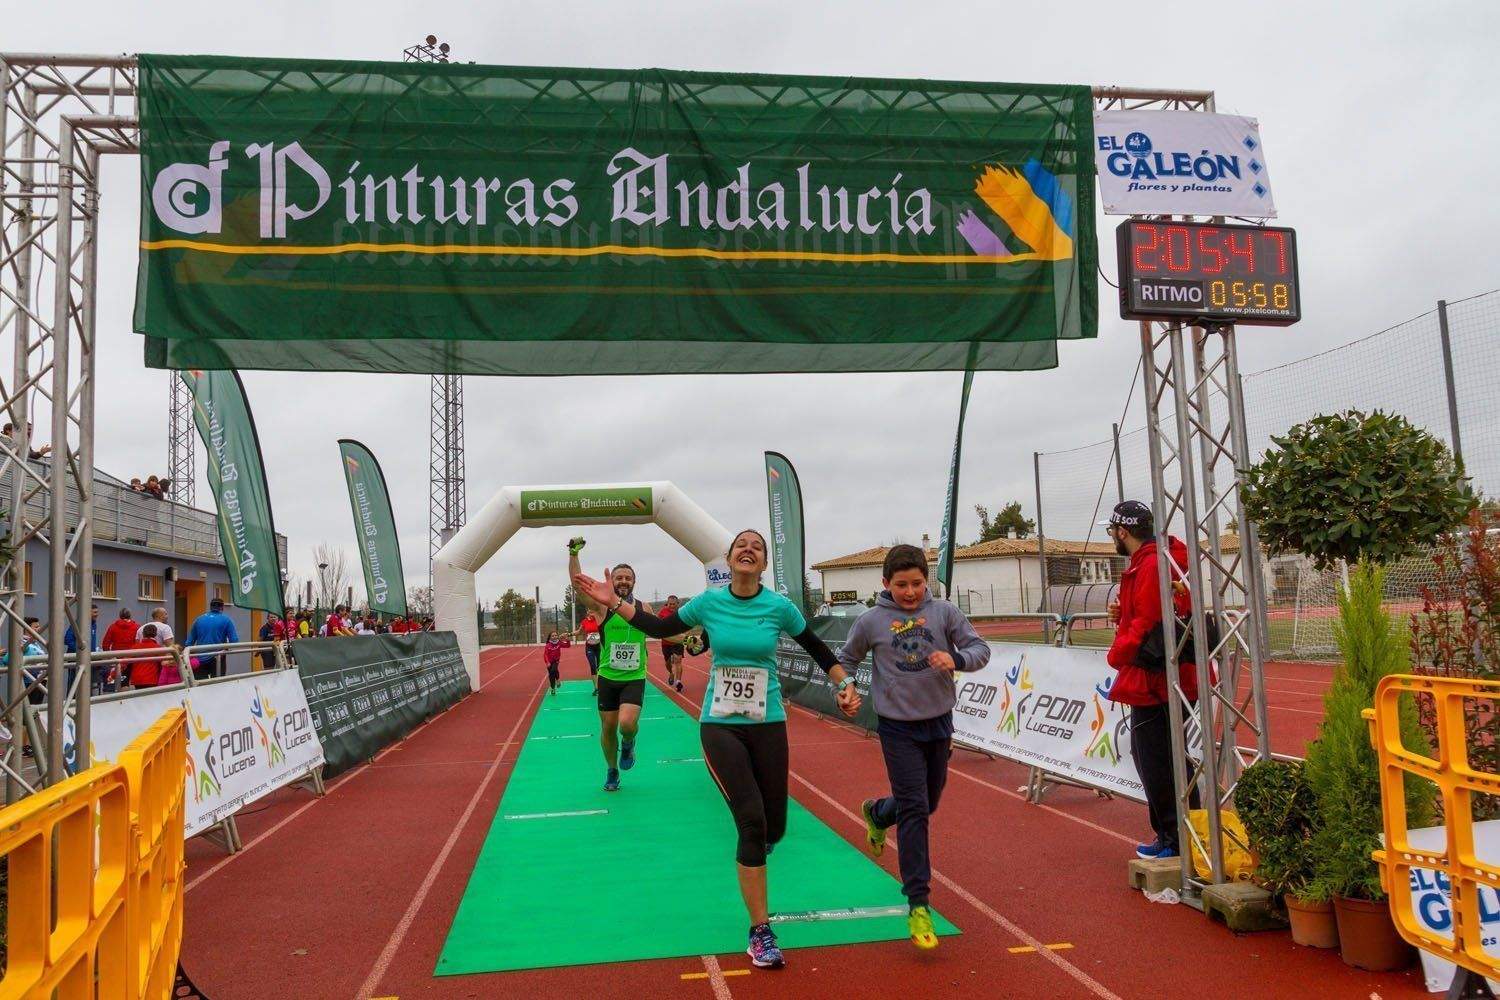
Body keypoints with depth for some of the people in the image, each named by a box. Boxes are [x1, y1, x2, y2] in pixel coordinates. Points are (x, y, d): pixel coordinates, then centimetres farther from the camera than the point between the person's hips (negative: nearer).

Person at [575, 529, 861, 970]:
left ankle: (753, 848, 46)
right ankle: (760, 932, 0)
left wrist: (845, 685, -3)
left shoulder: (779, 607, -6)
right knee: (751, 821, -13)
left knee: (772, 828, 5)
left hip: (767, 724, 1)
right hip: (719, 725, -1)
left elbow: (817, 648, 7)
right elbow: (662, 628, 9)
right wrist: (615, 602, 3)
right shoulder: (709, 602, -4)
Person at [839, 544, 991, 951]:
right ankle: (918, 905, -3)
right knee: (914, 811, -8)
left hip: (939, 723, 3)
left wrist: (956, 658, -25)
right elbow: (845, 660, 8)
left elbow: (981, 648, -4)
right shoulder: (871, 622, -6)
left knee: (928, 803, 19)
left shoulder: (944, 612, -4)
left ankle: (877, 813, 51)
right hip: (898, 728, -3)